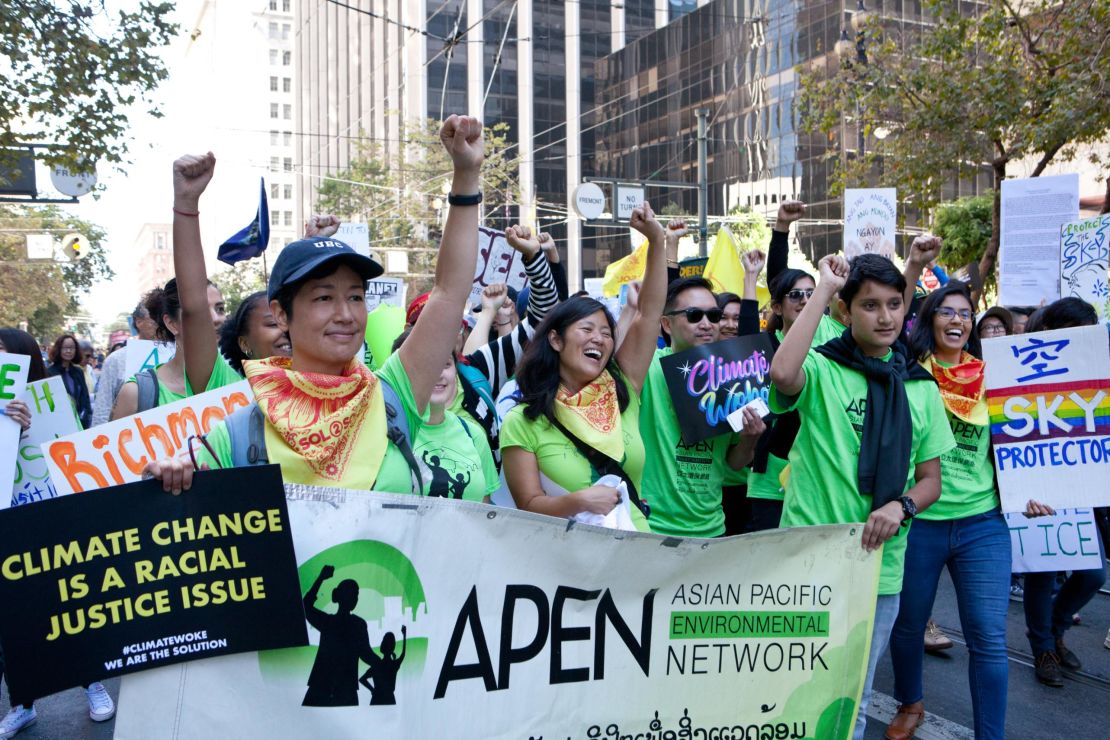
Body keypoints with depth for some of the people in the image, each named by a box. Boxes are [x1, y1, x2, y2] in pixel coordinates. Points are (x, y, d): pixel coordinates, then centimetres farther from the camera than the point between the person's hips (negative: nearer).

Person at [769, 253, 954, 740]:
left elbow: (930, 479, 11)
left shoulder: (920, 388, 7)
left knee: (853, 699, 19)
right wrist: (823, 290, -23)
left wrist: (900, 507, -12)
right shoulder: (821, 369, -8)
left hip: (880, 566, 4)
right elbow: (782, 374, -33)